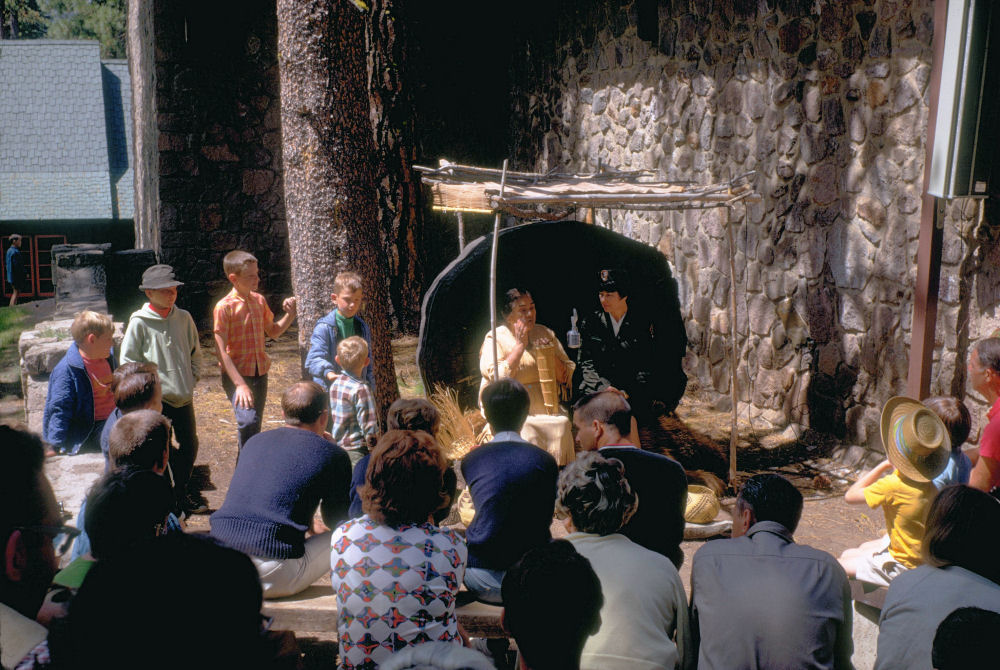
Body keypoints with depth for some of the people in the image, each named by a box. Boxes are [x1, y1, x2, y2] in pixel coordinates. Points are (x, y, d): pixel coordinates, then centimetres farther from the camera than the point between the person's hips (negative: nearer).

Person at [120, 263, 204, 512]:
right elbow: (128, 363, -6)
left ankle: (181, 492, 31)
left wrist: (191, 381, 7)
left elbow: (195, 353, 16)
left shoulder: (184, 318, 4)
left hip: (184, 398, 5)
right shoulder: (139, 323, -9)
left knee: (189, 446, 12)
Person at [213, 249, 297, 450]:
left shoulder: (259, 300, 4)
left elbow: (273, 332, 17)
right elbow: (221, 351, -16)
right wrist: (240, 384, -22)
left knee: (254, 424, 12)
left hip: (260, 373, 6)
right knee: (248, 421, -24)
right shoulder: (224, 307, -14)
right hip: (236, 374, -6)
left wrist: (289, 315, -1)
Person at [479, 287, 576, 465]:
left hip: (546, 411, 4)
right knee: (527, 434, -30)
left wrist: (550, 355, -5)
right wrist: (520, 345, -10)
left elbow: (565, 376, 12)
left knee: (562, 426, -23)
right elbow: (498, 378, -14)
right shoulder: (495, 338, 2)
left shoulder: (545, 334, 14)